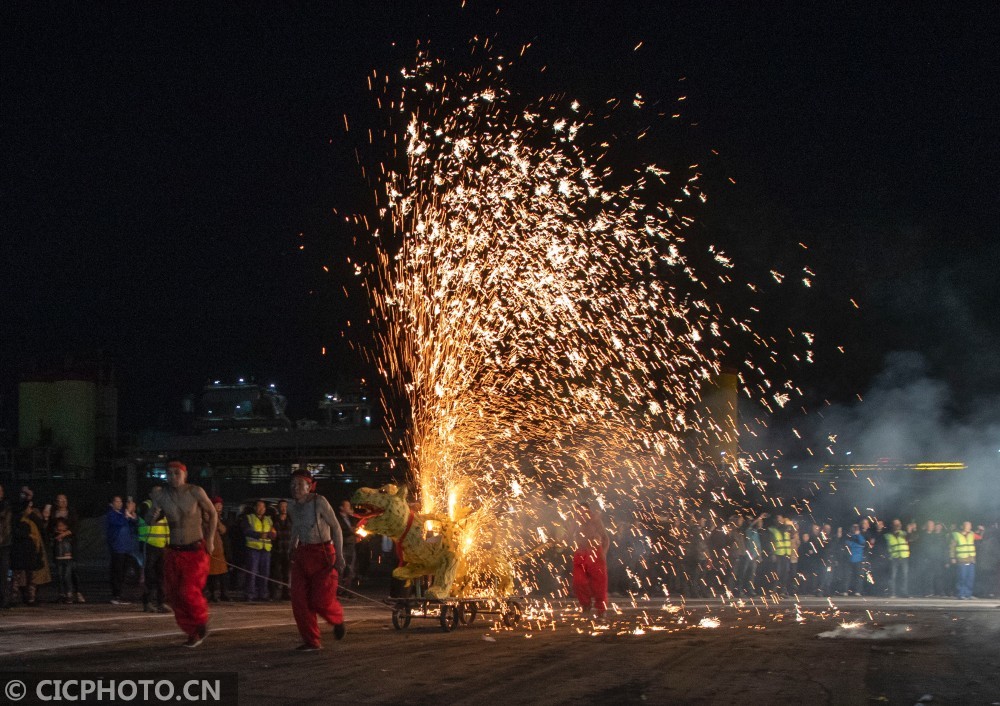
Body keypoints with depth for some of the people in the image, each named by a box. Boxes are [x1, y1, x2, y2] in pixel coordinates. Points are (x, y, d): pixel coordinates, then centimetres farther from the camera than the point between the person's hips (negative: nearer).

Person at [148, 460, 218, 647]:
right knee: (174, 595, 4)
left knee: (188, 591, -16)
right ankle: (193, 634, 21)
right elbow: (150, 521, 1)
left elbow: (212, 513, 3)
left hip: (196, 551, -4)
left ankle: (201, 621, 14)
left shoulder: (195, 492, -10)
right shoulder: (161, 495, -3)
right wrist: (155, 504, -16)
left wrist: (210, 539, -1)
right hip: (174, 553, 4)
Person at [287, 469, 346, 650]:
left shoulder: (319, 502, -13)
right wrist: (293, 548, 20)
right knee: (299, 599, -4)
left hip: (323, 554, -6)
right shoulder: (292, 507, 5)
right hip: (302, 554, 6)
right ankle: (311, 641, 6)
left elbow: (336, 527, -10)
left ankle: (337, 618, 26)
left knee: (321, 600, -9)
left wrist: (339, 555, -13)